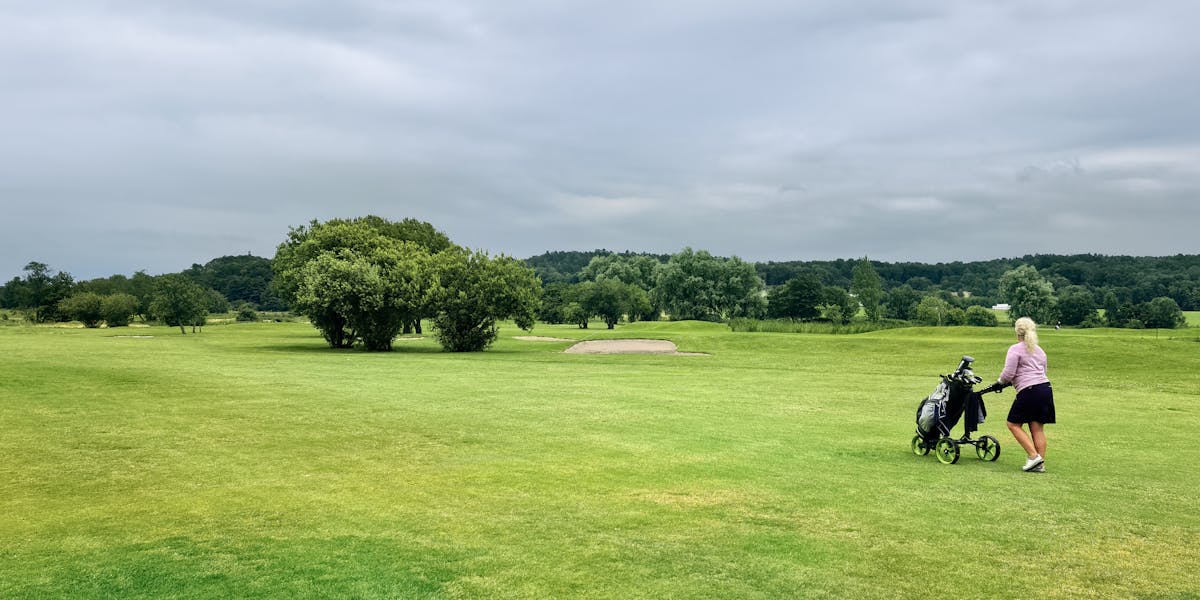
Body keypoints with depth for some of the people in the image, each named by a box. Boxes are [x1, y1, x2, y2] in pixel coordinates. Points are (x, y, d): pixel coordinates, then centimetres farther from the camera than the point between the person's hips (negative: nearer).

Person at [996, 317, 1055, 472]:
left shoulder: (1015, 349, -4)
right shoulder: (1039, 350, 21)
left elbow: (1008, 373, -11)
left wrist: (1000, 381, 10)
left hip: (1029, 391, -8)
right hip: (1045, 388, 8)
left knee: (1014, 424, 2)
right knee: (1038, 428, 8)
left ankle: (1034, 456, -6)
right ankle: (1040, 464, 7)